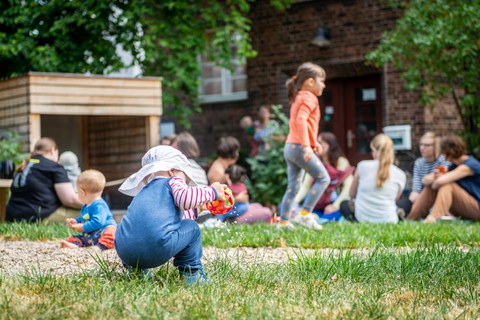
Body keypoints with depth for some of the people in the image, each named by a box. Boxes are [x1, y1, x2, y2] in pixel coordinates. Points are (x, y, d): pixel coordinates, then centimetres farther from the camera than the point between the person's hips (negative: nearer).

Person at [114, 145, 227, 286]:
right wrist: (212, 191, 10)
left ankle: (137, 270, 26)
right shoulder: (173, 181, 17)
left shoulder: (144, 190, 37)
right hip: (158, 247, -6)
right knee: (192, 228, 20)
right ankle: (192, 273, 18)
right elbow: (185, 198, -6)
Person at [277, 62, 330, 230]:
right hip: (300, 147, -10)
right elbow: (301, 120, -23)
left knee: (293, 186, 11)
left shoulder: (299, 98, 22)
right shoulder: (309, 98, -8)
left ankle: (283, 221, 9)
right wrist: (306, 145, -30)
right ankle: (305, 213, -11)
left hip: (290, 147, 10)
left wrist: (314, 143, 27)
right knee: (322, 178, -4)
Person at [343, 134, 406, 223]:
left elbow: (352, 194, 7)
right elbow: (395, 199, 10)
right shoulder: (400, 175, -3)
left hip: (362, 218, -2)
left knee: (344, 203, 32)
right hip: (388, 219, 2)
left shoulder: (363, 166, -5)